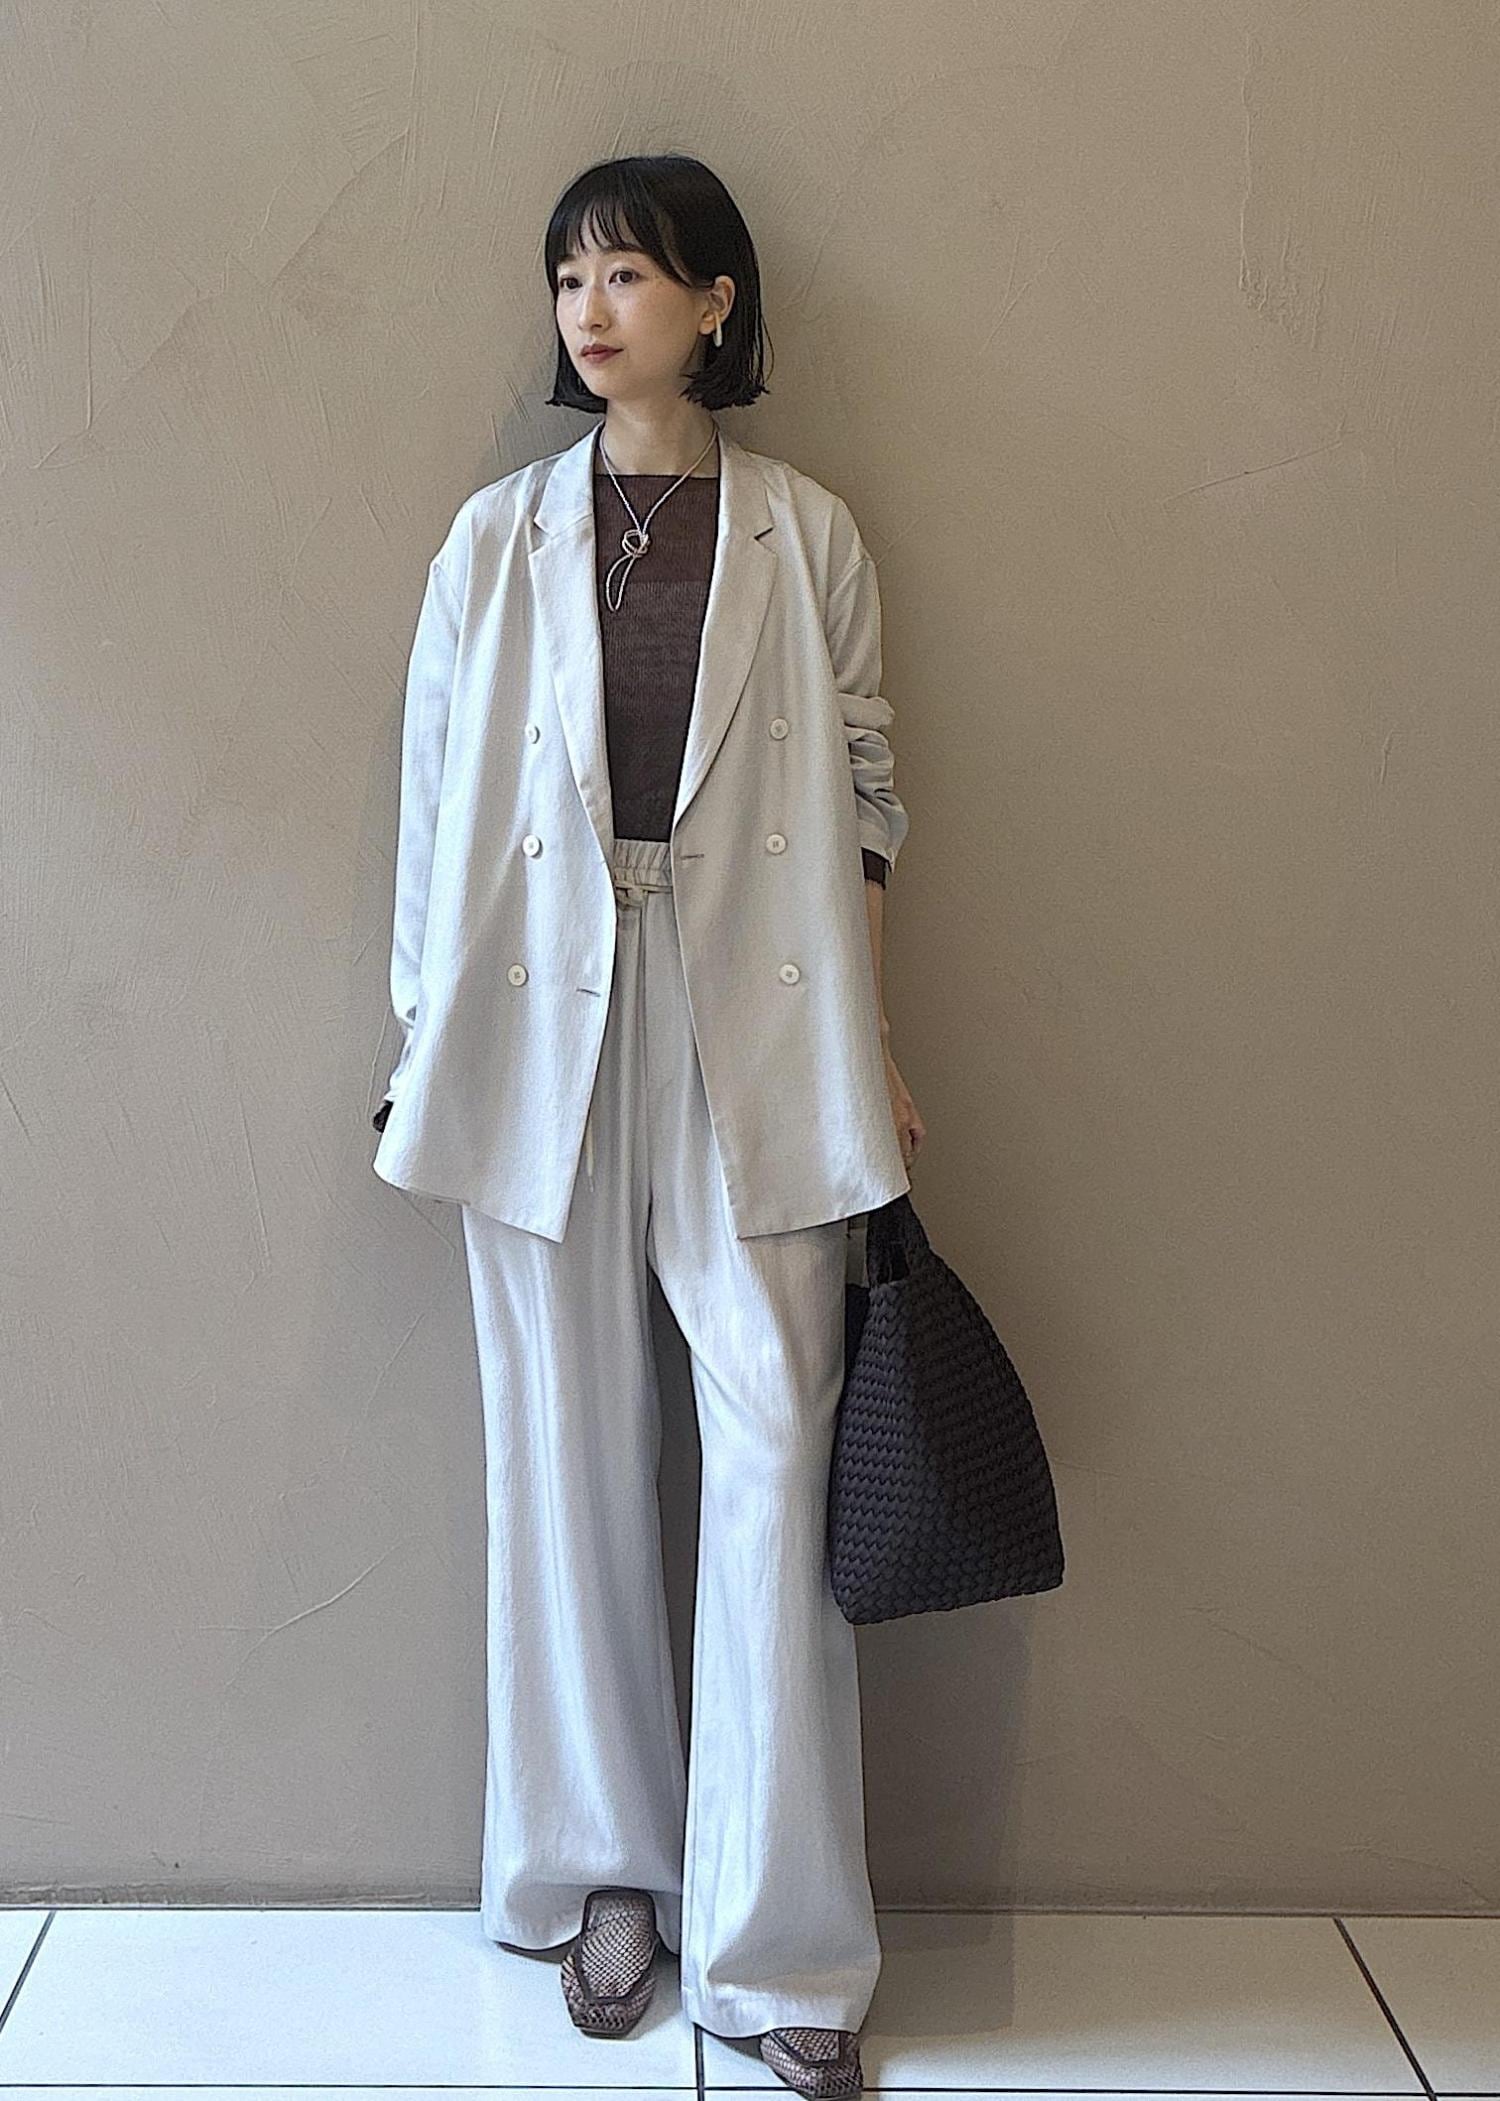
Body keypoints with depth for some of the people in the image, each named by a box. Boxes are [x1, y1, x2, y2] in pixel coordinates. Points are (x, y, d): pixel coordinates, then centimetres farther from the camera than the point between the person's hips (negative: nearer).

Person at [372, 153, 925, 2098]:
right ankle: (607, 1873, 22)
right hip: (544, 1012, 1)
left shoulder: (808, 535, 7)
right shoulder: (498, 535, 9)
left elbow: (863, 793, 7)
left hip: (749, 1011, -1)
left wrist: (876, 1050, 2)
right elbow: (435, 794, 9)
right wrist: (423, 1041, 6)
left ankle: (779, 1938, 5)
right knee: (569, 1447, 5)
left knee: (777, 1438, -6)